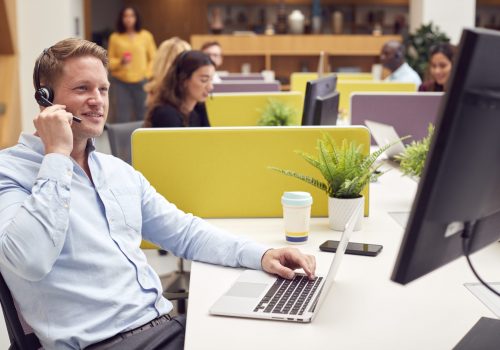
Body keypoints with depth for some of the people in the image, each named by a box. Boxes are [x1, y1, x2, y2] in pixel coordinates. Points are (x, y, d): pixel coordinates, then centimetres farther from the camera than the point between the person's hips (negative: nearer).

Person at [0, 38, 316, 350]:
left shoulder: (120, 170, 17)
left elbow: (184, 232, 19)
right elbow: (29, 261, -21)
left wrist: (260, 255, 5)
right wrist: (56, 155, -15)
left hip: (167, 325, 7)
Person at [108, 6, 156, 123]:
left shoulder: (146, 35, 4)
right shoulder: (115, 37, 3)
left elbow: (153, 58, 7)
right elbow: (109, 60, 7)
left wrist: (147, 74, -3)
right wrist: (120, 62, -12)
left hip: (141, 82, 0)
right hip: (121, 82, 0)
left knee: (143, 117, 2)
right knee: (121, 118, -2)